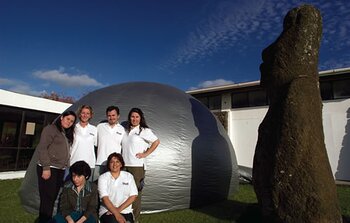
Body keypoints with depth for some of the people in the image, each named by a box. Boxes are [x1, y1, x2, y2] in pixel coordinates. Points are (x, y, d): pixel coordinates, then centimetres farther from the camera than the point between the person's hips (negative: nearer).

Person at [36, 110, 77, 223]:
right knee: (47, 198, -3)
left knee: (53, 197, 13)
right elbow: (42, 148, -14)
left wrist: (65, 167, 8)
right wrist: (46, 168, -19)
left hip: (60, 169, 7)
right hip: (48, 168, -7)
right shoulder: (51, 129, -6)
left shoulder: (67, 134, 16)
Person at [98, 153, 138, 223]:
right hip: (107, 211, -1)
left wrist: (119, 209, -9)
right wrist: (116, 214, -18)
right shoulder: (103, 178, 2)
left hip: (125, 210, 1)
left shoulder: (129, 176, 7)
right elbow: (104, 198, -8)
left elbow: (133, 196, 2)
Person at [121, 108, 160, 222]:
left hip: (137, 166, -5)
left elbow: (156, 142, -5)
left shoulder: (144, 130, -2)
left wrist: (145, 154, -7)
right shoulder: (126, 131, 15)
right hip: (124, 165, 5)